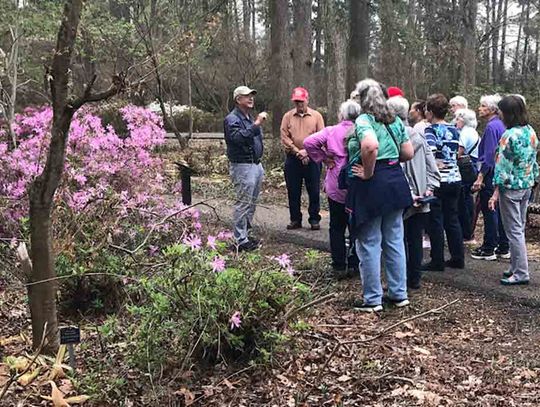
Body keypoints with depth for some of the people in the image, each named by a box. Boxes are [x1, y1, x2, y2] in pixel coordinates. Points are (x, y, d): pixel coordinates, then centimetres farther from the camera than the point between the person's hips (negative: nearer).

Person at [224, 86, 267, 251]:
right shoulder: (232, 119, -12)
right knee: (243, 203, -8)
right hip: (242, 166, -10)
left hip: (256, 165, 10)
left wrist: (259, 162, 18)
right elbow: (238, 138, -30)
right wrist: (256, 124, -33)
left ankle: (244, 235, 24)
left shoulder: (250, 118, 19)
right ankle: (240, 241, -4)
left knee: (251, 203, 14)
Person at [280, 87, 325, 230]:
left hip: (312, 159, -1)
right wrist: (297, 152, -10)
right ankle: (295, 219, 16)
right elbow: (285, 138, -1)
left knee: (314, 191, 2)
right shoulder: (288, 116, 6)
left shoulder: (316, 116, 3)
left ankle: (314, 219, 11)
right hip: (293, 159, 2)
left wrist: (307, 152, -11)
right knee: (293, 191, 6)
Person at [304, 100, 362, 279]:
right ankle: (354, 265, 16)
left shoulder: (331, 131, -4)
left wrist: (323, 158, -4)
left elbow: (309, 142, -14)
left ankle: (339, 267, 11)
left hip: (336, 188, 0)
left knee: (337, 228, 10)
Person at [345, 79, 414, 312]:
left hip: (371, 186, -7)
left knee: (369, 243, 2)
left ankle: (373, 299, 10)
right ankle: (399, 294, 22)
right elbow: (408, 153, 12)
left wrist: (367, 172, -19)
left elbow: (371, 146, -32)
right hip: (395, 181, 7)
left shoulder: (363, 120, -12)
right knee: (395, 240, 14)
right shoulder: (396, 121, 10)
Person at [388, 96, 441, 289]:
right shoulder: (419, 136, 6)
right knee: (416, 240, 12)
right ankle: (415, 278, 19)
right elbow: (432, 166, 5)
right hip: (421, 199, 6)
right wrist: (429, 187, 3)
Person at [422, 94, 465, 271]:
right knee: (452, 218, 14)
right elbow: (457, 153, 16)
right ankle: (458, 258, 18)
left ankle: (437, 261, 5)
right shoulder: (454, 130, 9)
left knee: (435, 220, 1)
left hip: (436, 181, -6)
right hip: (455, 178, 6)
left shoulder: (431, 130, -11)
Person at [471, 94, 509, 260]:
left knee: (489, 211, -3)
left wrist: (480, 178, -19)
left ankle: (489, 249, 3)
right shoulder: (501, 125, 13)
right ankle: (503, 248, 18)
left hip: (491, 173, -9)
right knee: (499, 210, 13)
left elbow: (489, 155, -19)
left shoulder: (491, 127, -15)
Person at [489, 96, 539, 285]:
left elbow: (503, 166, -18)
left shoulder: (509, 136, -19)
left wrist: (496, 193, -13)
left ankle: (521, 273, 2)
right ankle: (516, 266, 25)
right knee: (519, 228, 16)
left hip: (511, 187, -8)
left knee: (514, 231, -1)